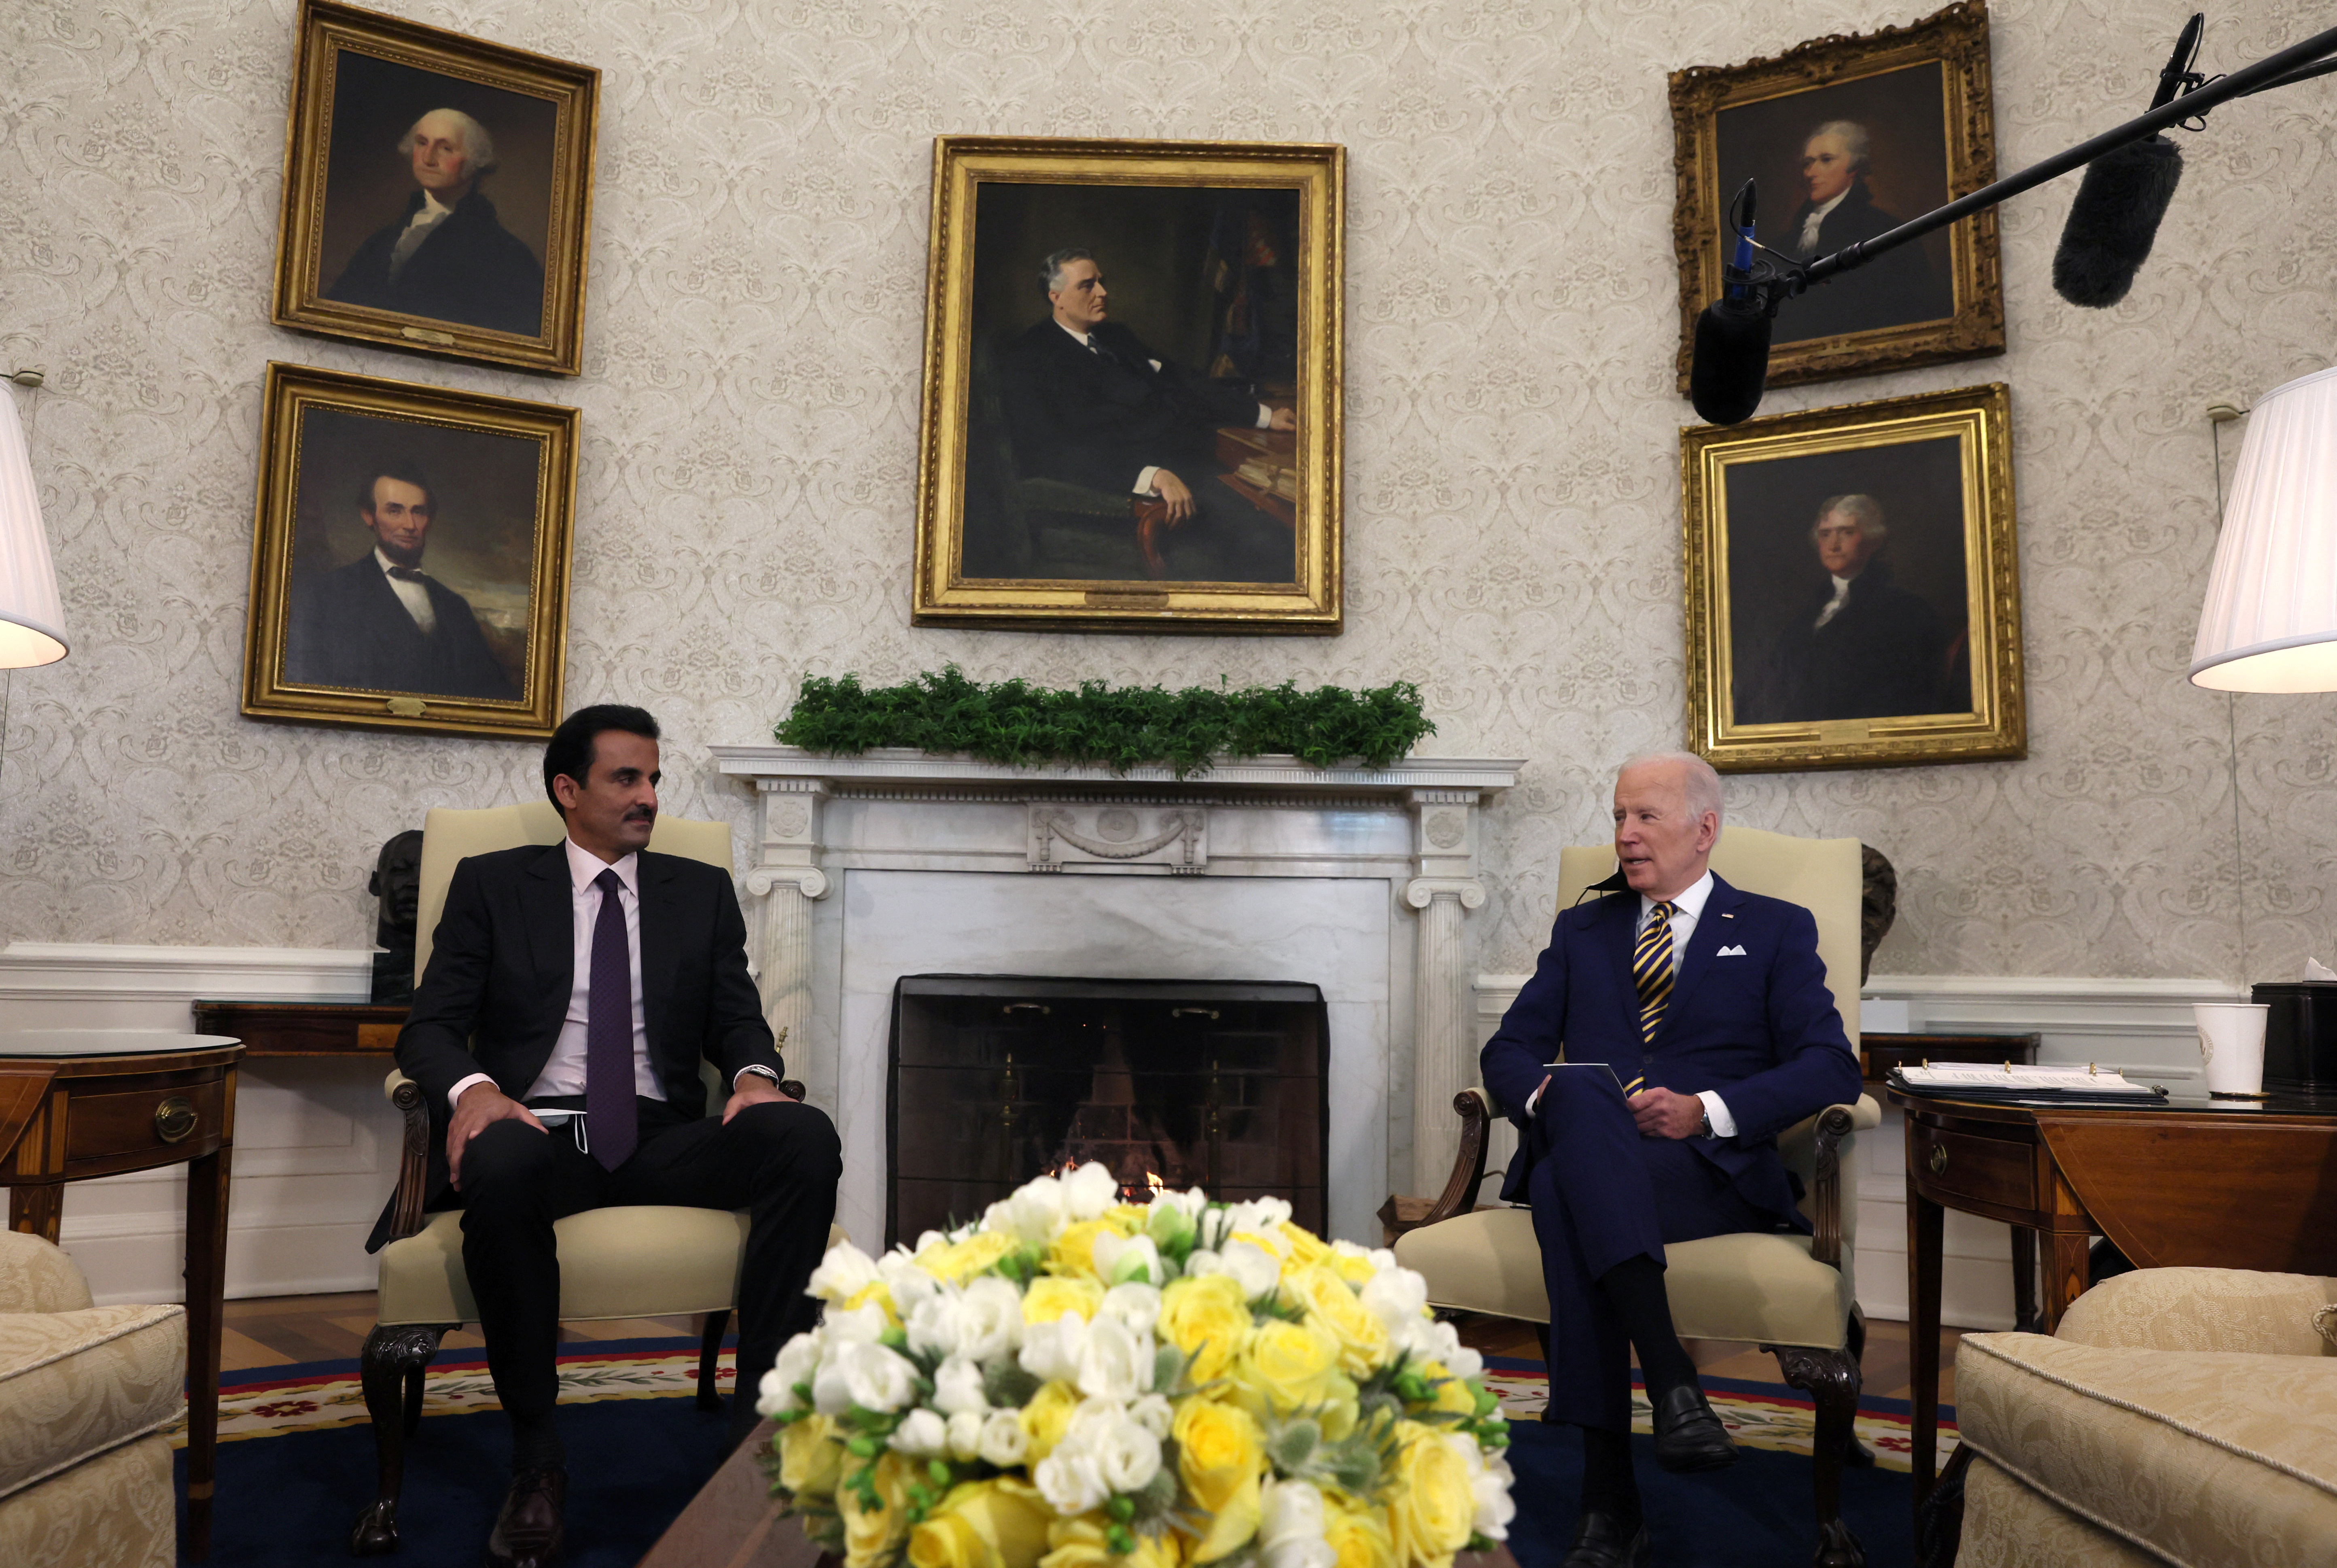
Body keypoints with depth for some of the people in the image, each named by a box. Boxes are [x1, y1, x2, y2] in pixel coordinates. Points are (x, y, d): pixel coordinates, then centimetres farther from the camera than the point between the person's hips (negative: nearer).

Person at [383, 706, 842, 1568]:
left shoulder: (702, 892, 18)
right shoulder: (491, 885, 12)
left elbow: (738, 1020, 12)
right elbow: (429, 1026, 5)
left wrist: (754, 1075, -13)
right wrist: (471, 1089, -19)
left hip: (659, 1140, 2)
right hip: (538, 1131, -2)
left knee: (806, 1137, -28)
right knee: (499, 1166, -39)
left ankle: (761, 1424, -23)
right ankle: (535, 1458, -20)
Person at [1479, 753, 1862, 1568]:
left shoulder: (1776, 930, 16)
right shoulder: (1582, 930, 26)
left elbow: (1831, 1069, 3)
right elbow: (1508, 1050, 17)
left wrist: (1707, 1109, -14)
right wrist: (1548, 1095, -8)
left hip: (1714, 1168, -3)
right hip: (1586, 1154, 3)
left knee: (1568, 1189, -36)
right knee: (1580, 1092, -36)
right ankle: (1671, 1377, -42)